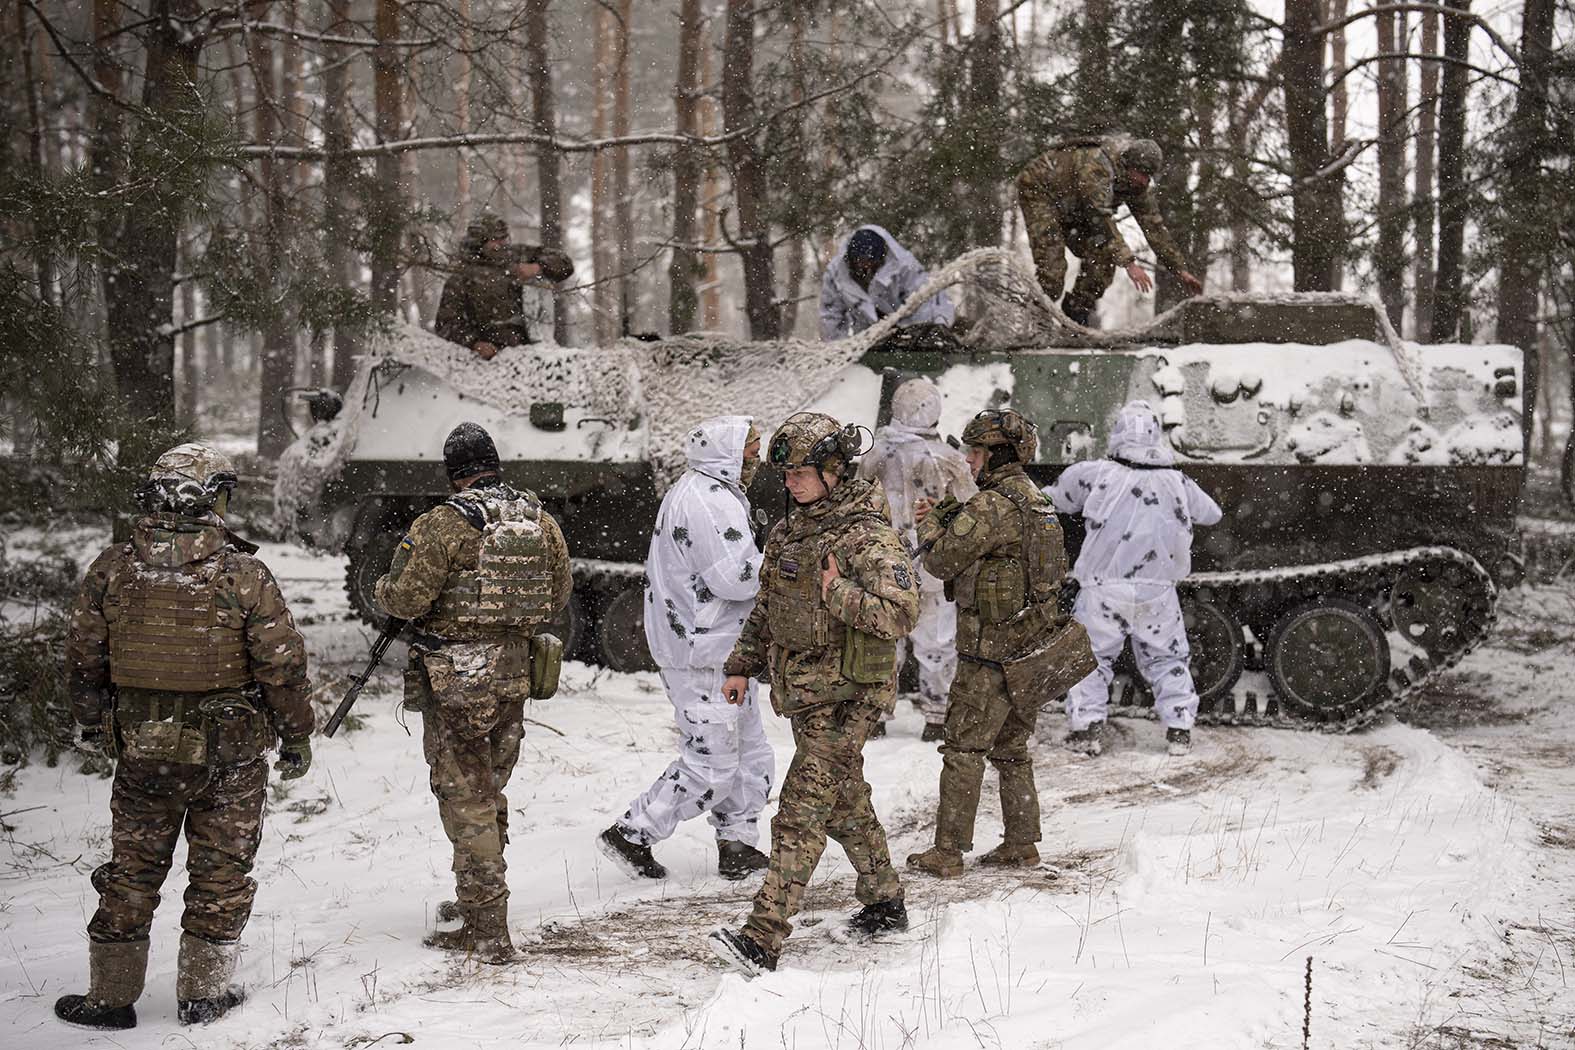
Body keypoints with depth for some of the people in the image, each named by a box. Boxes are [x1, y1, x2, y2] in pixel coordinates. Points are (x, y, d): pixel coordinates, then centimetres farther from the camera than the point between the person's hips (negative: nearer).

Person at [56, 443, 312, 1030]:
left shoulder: (111, 570, -4)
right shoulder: (243, 574, -12)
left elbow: (83, 658, 4)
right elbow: (282, 665, -10)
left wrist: (92, 725, 20)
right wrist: (296, 737, 3)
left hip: (140, 748, 3)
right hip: (229, 753, -2)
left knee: (132, 870, 14)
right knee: (220, 871, 11)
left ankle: (110, 996, 20)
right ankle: (203, 993, 18)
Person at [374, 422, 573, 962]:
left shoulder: (444, 524, -16)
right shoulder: (541, 520, 3)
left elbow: (406, 599, -16)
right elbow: (559, 595, 13)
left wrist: (382, 588, 6)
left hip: (457, 680, -6)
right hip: (517, 672, 6)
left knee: (465, 799, 0)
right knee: (489, 791, 21)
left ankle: (487, 930, -1)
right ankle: (474, 897, 34)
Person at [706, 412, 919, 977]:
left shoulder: (868, 537, -15)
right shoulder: (790, 529, 11)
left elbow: (902, 612, -25)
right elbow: (766, 607, 21)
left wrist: (839, 593, -25)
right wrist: (743, 666, 15)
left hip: (845, 695, -9)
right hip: (804, 692, 9)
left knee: (801, 813, -14)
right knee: (845, 803, 20)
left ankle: (762, 940, -18)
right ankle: (885, 905, 36)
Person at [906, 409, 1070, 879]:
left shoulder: (990, 506, -18)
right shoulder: (1038, 501, 12)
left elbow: (942, 561, -15)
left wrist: (930, 522, 5)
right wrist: (948, 517, 13)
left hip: (990, 651, -9)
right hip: (1031, 646, 9)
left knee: (964, 750, -2)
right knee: (1012, 749, 17)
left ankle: (947, 852, 0)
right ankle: (1021, 844, 20)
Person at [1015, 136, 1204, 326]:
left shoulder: (1139, 186, -13)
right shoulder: (1096, 164, -38)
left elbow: (1154, 226, -6)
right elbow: (1102, 218, -43)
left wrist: (1180, 270, -7)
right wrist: (1128, 262, -47)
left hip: (1070, 207, 8)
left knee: (1104, 257, -7)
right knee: (1052, 264, -24)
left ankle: (1075, 319, 4)